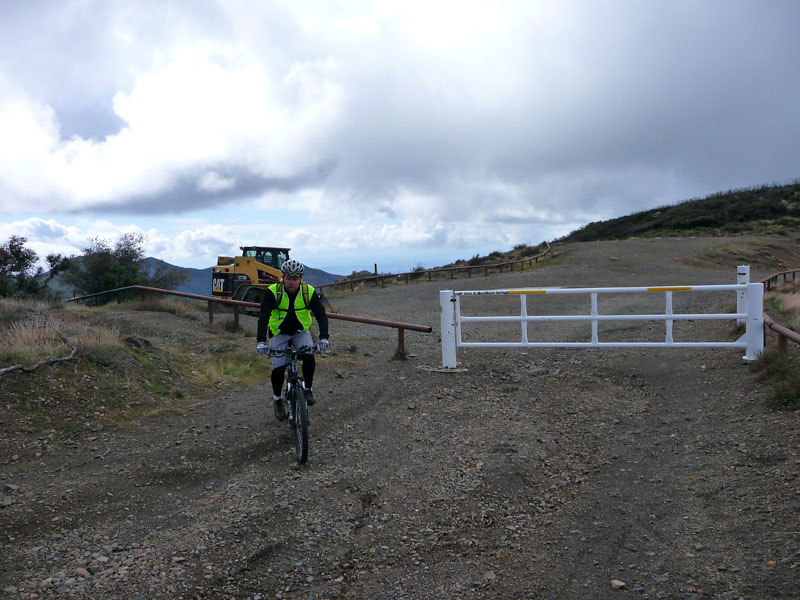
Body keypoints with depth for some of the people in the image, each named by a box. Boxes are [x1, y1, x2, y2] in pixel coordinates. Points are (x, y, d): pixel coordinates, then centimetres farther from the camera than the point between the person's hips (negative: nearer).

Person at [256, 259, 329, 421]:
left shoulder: (309, 292, -16)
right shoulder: (273, 292, -21)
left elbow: (321, 315, -18)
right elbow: (263, 316, -28)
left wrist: (323, 338, -33)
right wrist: (261, 341, -40)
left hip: (301, 331, 1)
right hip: (279, 333, -1)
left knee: (309, 356, -25)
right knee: (278, 368, -12)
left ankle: (308, 390, -2)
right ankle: (277, 399, 14)